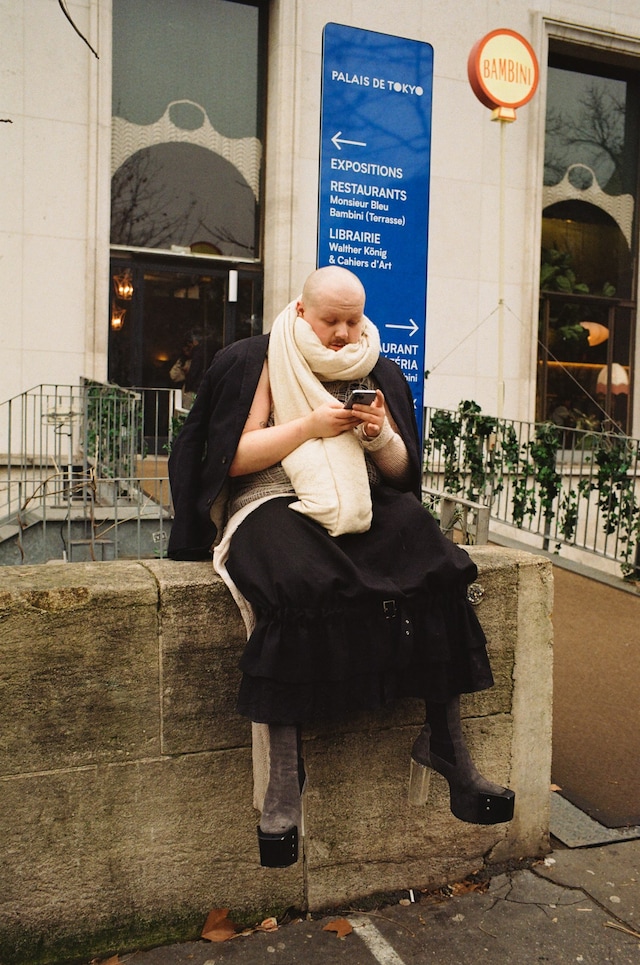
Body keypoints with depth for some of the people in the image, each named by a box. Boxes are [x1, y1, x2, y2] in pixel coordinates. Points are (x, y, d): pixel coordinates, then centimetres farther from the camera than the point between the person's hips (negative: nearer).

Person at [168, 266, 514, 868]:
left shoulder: (378, 373, 15)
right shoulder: (260, 362, 4)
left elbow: (400, 470, 15)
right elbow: (234, 457, -3)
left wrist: (380, 435, -7)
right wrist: (311, 425, -12)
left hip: (364, 507, 4)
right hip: (276, 502, -4)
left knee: (437, 569, -24)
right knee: (299, 583, -36)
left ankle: (443, 742, -17)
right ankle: (282, 774, -28)